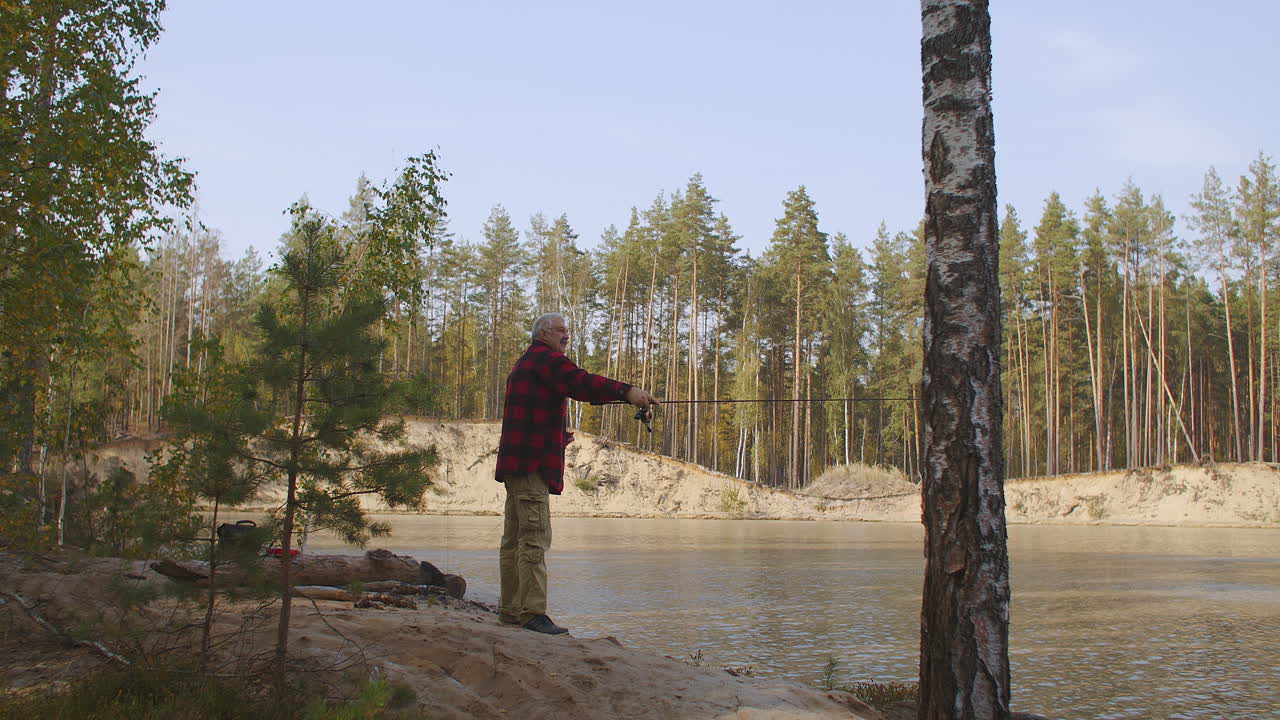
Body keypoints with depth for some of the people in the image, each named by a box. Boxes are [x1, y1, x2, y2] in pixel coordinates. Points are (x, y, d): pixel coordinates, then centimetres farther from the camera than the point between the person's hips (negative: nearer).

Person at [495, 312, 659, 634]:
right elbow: (579, 382, -24)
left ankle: (510, 609, 16)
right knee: (535, 536, -13)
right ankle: (532, 612, -16)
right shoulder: (545, 358, -6)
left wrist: (558, 435, 20)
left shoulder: (524, 364, 27)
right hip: (531, 463, -11)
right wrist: (626, 391, -32)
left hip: (515, 461, 11)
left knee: (515, 537, 11)